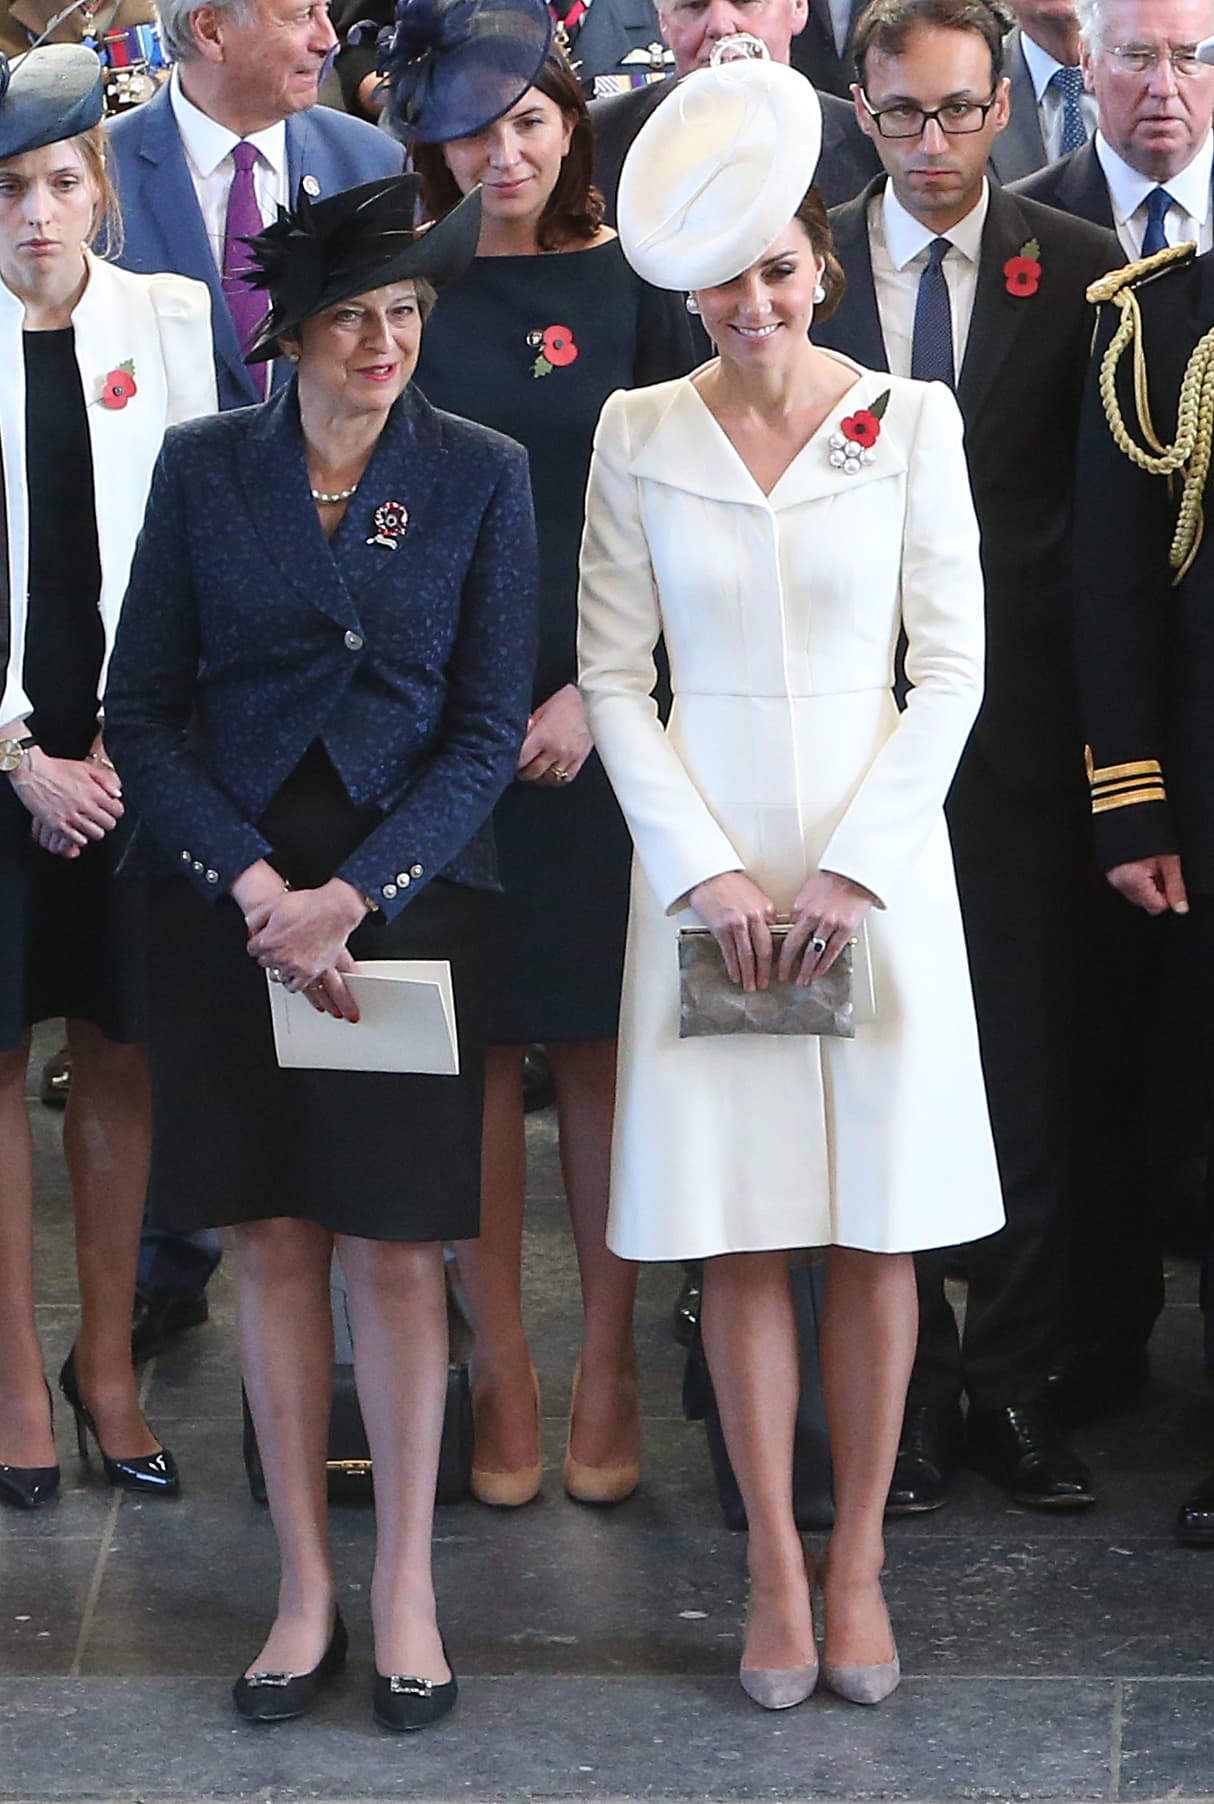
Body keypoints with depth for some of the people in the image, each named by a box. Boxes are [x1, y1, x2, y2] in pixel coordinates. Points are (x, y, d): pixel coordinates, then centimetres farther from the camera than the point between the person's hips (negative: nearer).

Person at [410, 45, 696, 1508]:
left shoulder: (633, 287, 2)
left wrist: (599, 691, -10)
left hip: (598, 715, -1)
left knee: (596, 1041, 3)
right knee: (474, 1044, 3)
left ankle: (607, 1365, 12)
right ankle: (500, 1370, 11)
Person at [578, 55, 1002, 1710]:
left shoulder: (910, 421, -1)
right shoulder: (641, 436, 2)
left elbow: (952, 666, -2)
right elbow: (614, 677, 2)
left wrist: (853, 871, -10)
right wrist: (706, 871, -8)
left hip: (877, 855, 0)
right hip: (708, 862, 0)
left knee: (878, 1228, 3)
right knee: (742, 1237, 2)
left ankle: (859, 1556, 14)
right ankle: (775, 1569, 11)